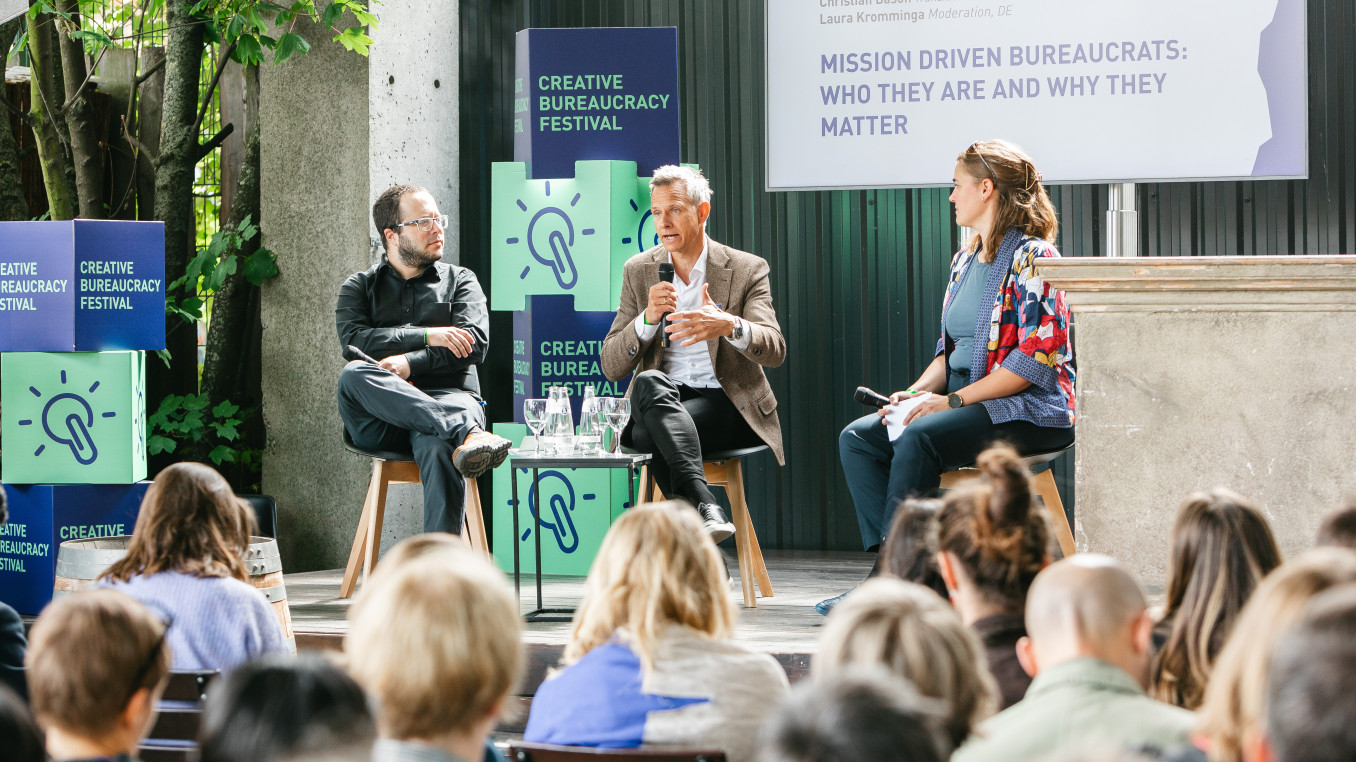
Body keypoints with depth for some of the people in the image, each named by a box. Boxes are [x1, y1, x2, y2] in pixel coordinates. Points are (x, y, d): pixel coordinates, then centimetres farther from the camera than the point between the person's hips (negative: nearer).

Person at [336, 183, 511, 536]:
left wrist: (410, 363, -10)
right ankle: (466, 433, -51)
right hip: (380, 421, 1)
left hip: (448, 398, -1)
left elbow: (475, 345, 3)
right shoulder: (360, 287, 22)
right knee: (354, 375, -34)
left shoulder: (460, 281, 21)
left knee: (438, 446, -39)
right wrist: (426, 336, -6)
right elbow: (353, 341, 0)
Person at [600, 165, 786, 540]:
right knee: (649, 381, -35)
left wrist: (729, 326, -33)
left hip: (727, 404, -2)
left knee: (649, 434, -32)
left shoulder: (747, 269, 3)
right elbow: (611, 367, 6)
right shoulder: (638, 270, 11)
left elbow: (774, 351, -11)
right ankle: (704, 504, -51)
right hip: (660, 397, 3)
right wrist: (648, 318, -13)